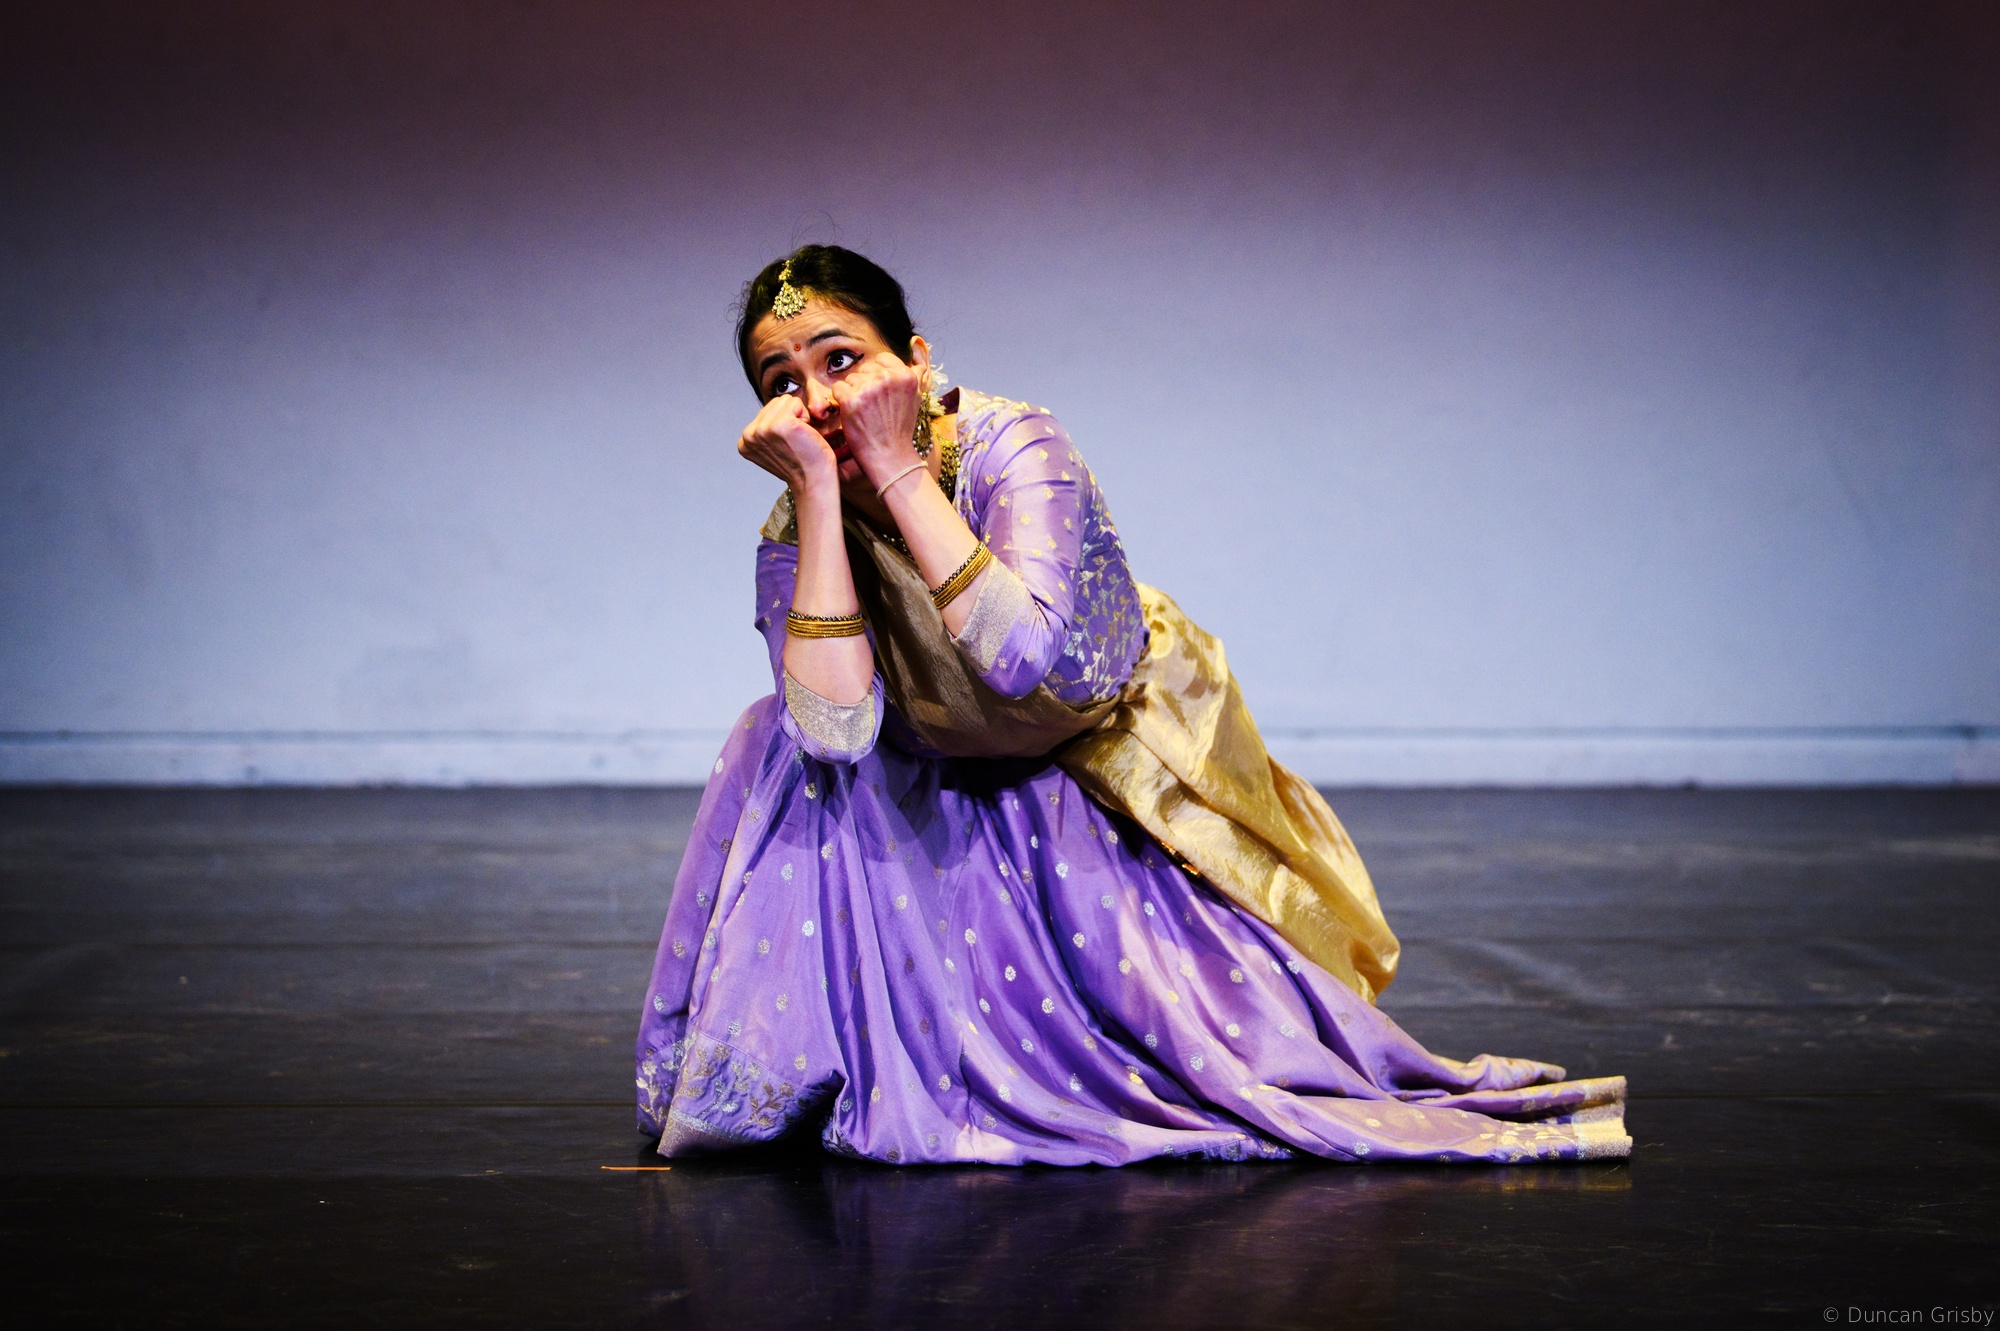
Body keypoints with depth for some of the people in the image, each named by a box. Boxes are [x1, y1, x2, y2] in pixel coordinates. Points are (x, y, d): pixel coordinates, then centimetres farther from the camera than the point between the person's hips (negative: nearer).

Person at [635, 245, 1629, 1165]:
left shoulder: (1014, 447, -24)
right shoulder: (794, 534, -12)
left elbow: (1024, 655, -41)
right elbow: (836, 730, -31)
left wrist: (900, 468, -38)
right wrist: (820, 491, -32)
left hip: (1135, 778, -4)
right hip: (965, 806, 4)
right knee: (788, 751, -22)